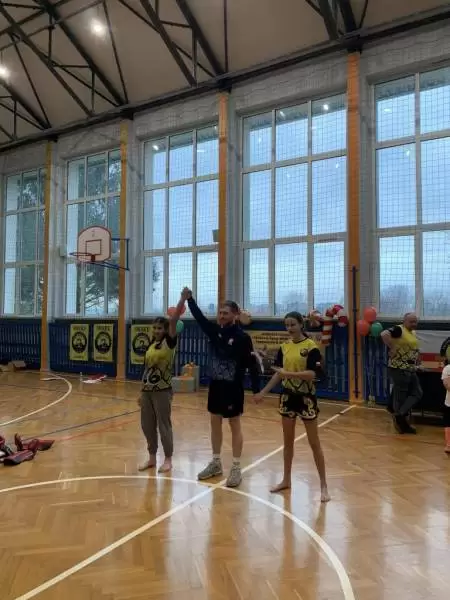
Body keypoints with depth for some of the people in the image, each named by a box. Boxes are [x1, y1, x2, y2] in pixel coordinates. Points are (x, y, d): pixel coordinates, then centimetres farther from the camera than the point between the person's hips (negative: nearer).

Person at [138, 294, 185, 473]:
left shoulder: (169, 342, -7)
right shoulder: (151, 345, 10)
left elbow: (174, 319, -22)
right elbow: (147, 369, 15)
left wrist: (183, 298, -33)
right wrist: (142, 392, 16)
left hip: (162, 391, -6)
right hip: (147, 390, 7)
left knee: (163, 425, 2)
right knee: (147, 425, 12)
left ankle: (168, 459, 17)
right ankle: (152, 458, 28)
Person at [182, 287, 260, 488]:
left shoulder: (242, 337, -14)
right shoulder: (215, 331, 4)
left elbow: (252, 364, -14)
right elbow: (199, 317, 0)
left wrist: (256, 390, -16)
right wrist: (189, 299, -12)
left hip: (233, 389, -6)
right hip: (215, 386, 6)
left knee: (235, 426, 4)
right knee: (215, 424, 14)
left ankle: (236, 468, 14)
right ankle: (216, 463, 28)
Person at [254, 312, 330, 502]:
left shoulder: (311, 346, -13)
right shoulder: (284, 347, 4)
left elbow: (313, 374, -22)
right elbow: (278, 373, 10)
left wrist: (289, 373, -30)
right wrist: (263, 392, 7)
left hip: (306, 397, -5)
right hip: (287, 396, 5)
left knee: (314, 443, 4)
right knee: (288, 441, 15)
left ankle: (323, 485, 17)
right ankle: (286, 480, 30)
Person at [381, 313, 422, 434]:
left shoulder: (413, 333, 14)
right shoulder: (398, 329, -15)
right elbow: (384, 334, -33)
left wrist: (417, 360, 16)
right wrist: (392, 348, -26)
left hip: (411, 369, 9)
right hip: (399, 369, -9)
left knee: (417, 393, 9)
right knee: (400, 396, 1)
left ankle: (400, 415, 12)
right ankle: (402, 422, 12)